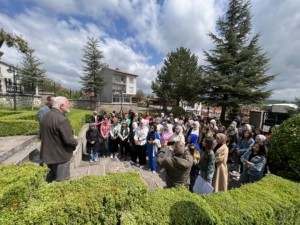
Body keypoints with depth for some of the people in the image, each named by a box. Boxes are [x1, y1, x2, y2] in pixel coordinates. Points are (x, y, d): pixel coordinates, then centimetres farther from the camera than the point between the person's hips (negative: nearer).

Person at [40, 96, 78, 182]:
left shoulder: (45, 117, 4)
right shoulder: (62, 119, -26)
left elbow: (48, 134, 13)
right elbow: (68, 140, -27)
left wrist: (71, 137, 9)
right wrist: (75, 141, -4)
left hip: (48, 154, 9)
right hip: (60, 155, -9)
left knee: (51, 177, 28)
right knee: (62, 181, 8)